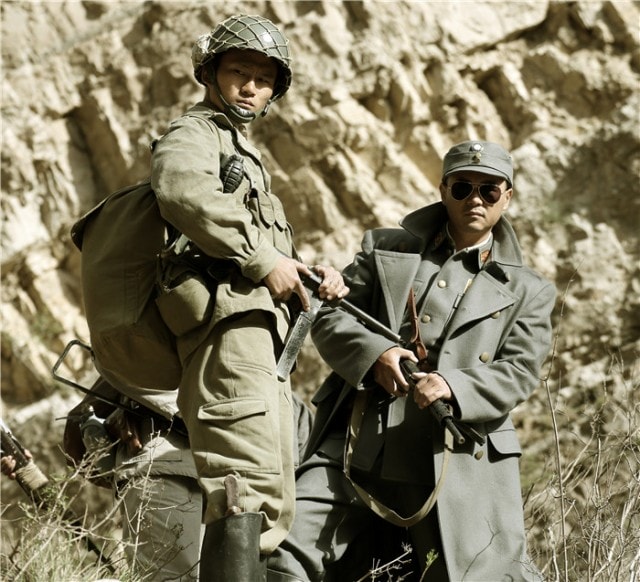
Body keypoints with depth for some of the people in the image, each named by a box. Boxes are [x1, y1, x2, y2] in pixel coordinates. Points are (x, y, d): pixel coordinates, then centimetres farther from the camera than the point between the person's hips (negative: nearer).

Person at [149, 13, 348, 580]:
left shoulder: (243, 154, 35)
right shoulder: (193, 134, 4)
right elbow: (183, 188, -22)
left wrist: (312, 274, 12)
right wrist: (261, 258, -20)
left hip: (261, 343, 10)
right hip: (230, 325, -10)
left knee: (272, 510, 8)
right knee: (247, 490, -24)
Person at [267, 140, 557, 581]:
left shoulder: (527, 292, 14)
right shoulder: (385, 249, 16)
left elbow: (519, 372, 3)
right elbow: (329, 317, 11)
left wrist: (456, 386, -18)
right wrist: (374, 352, -11)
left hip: (456, 461, -1)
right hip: (358, 448, 1)